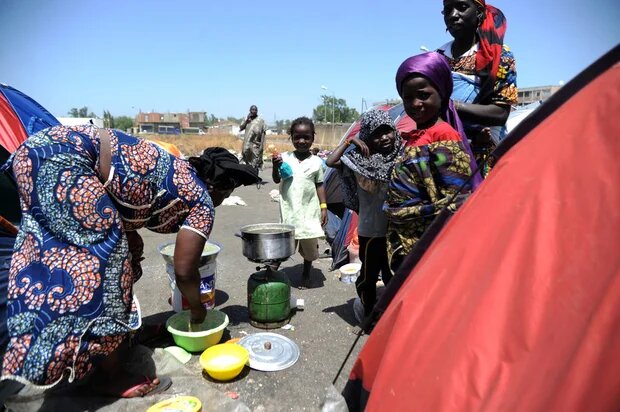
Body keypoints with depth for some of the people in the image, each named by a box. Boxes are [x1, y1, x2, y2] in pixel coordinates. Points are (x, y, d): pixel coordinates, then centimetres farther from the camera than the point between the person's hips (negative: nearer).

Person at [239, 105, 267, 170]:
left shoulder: (260, 120, -1)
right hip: (247, 144, 4)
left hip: (256, 145, -4)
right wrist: (247, 120, -7)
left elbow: (263, 133, -4)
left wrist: (262, 145, -11)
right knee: (248, 162, 10)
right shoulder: (247, 119, 11)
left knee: (255, 164, -8)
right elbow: (240, 128, 2)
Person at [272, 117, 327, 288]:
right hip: (289, 209, 0)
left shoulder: (316, 161, -1)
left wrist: (323, 207, -2)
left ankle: (306, 273, 31)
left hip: (309, 209, 1)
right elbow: (277, 180, 0)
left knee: (310, 243, 8)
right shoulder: (285, 158, -2)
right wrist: (275, 167, -19)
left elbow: (319, 185, 4)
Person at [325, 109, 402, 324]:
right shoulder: (361, 159, -10)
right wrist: (349, 141, -19)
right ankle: (368, 311, 36)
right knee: (369, 274, 12)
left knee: (394, 274, 18)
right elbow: (331, 162, -21)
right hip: (371, 230, -3)